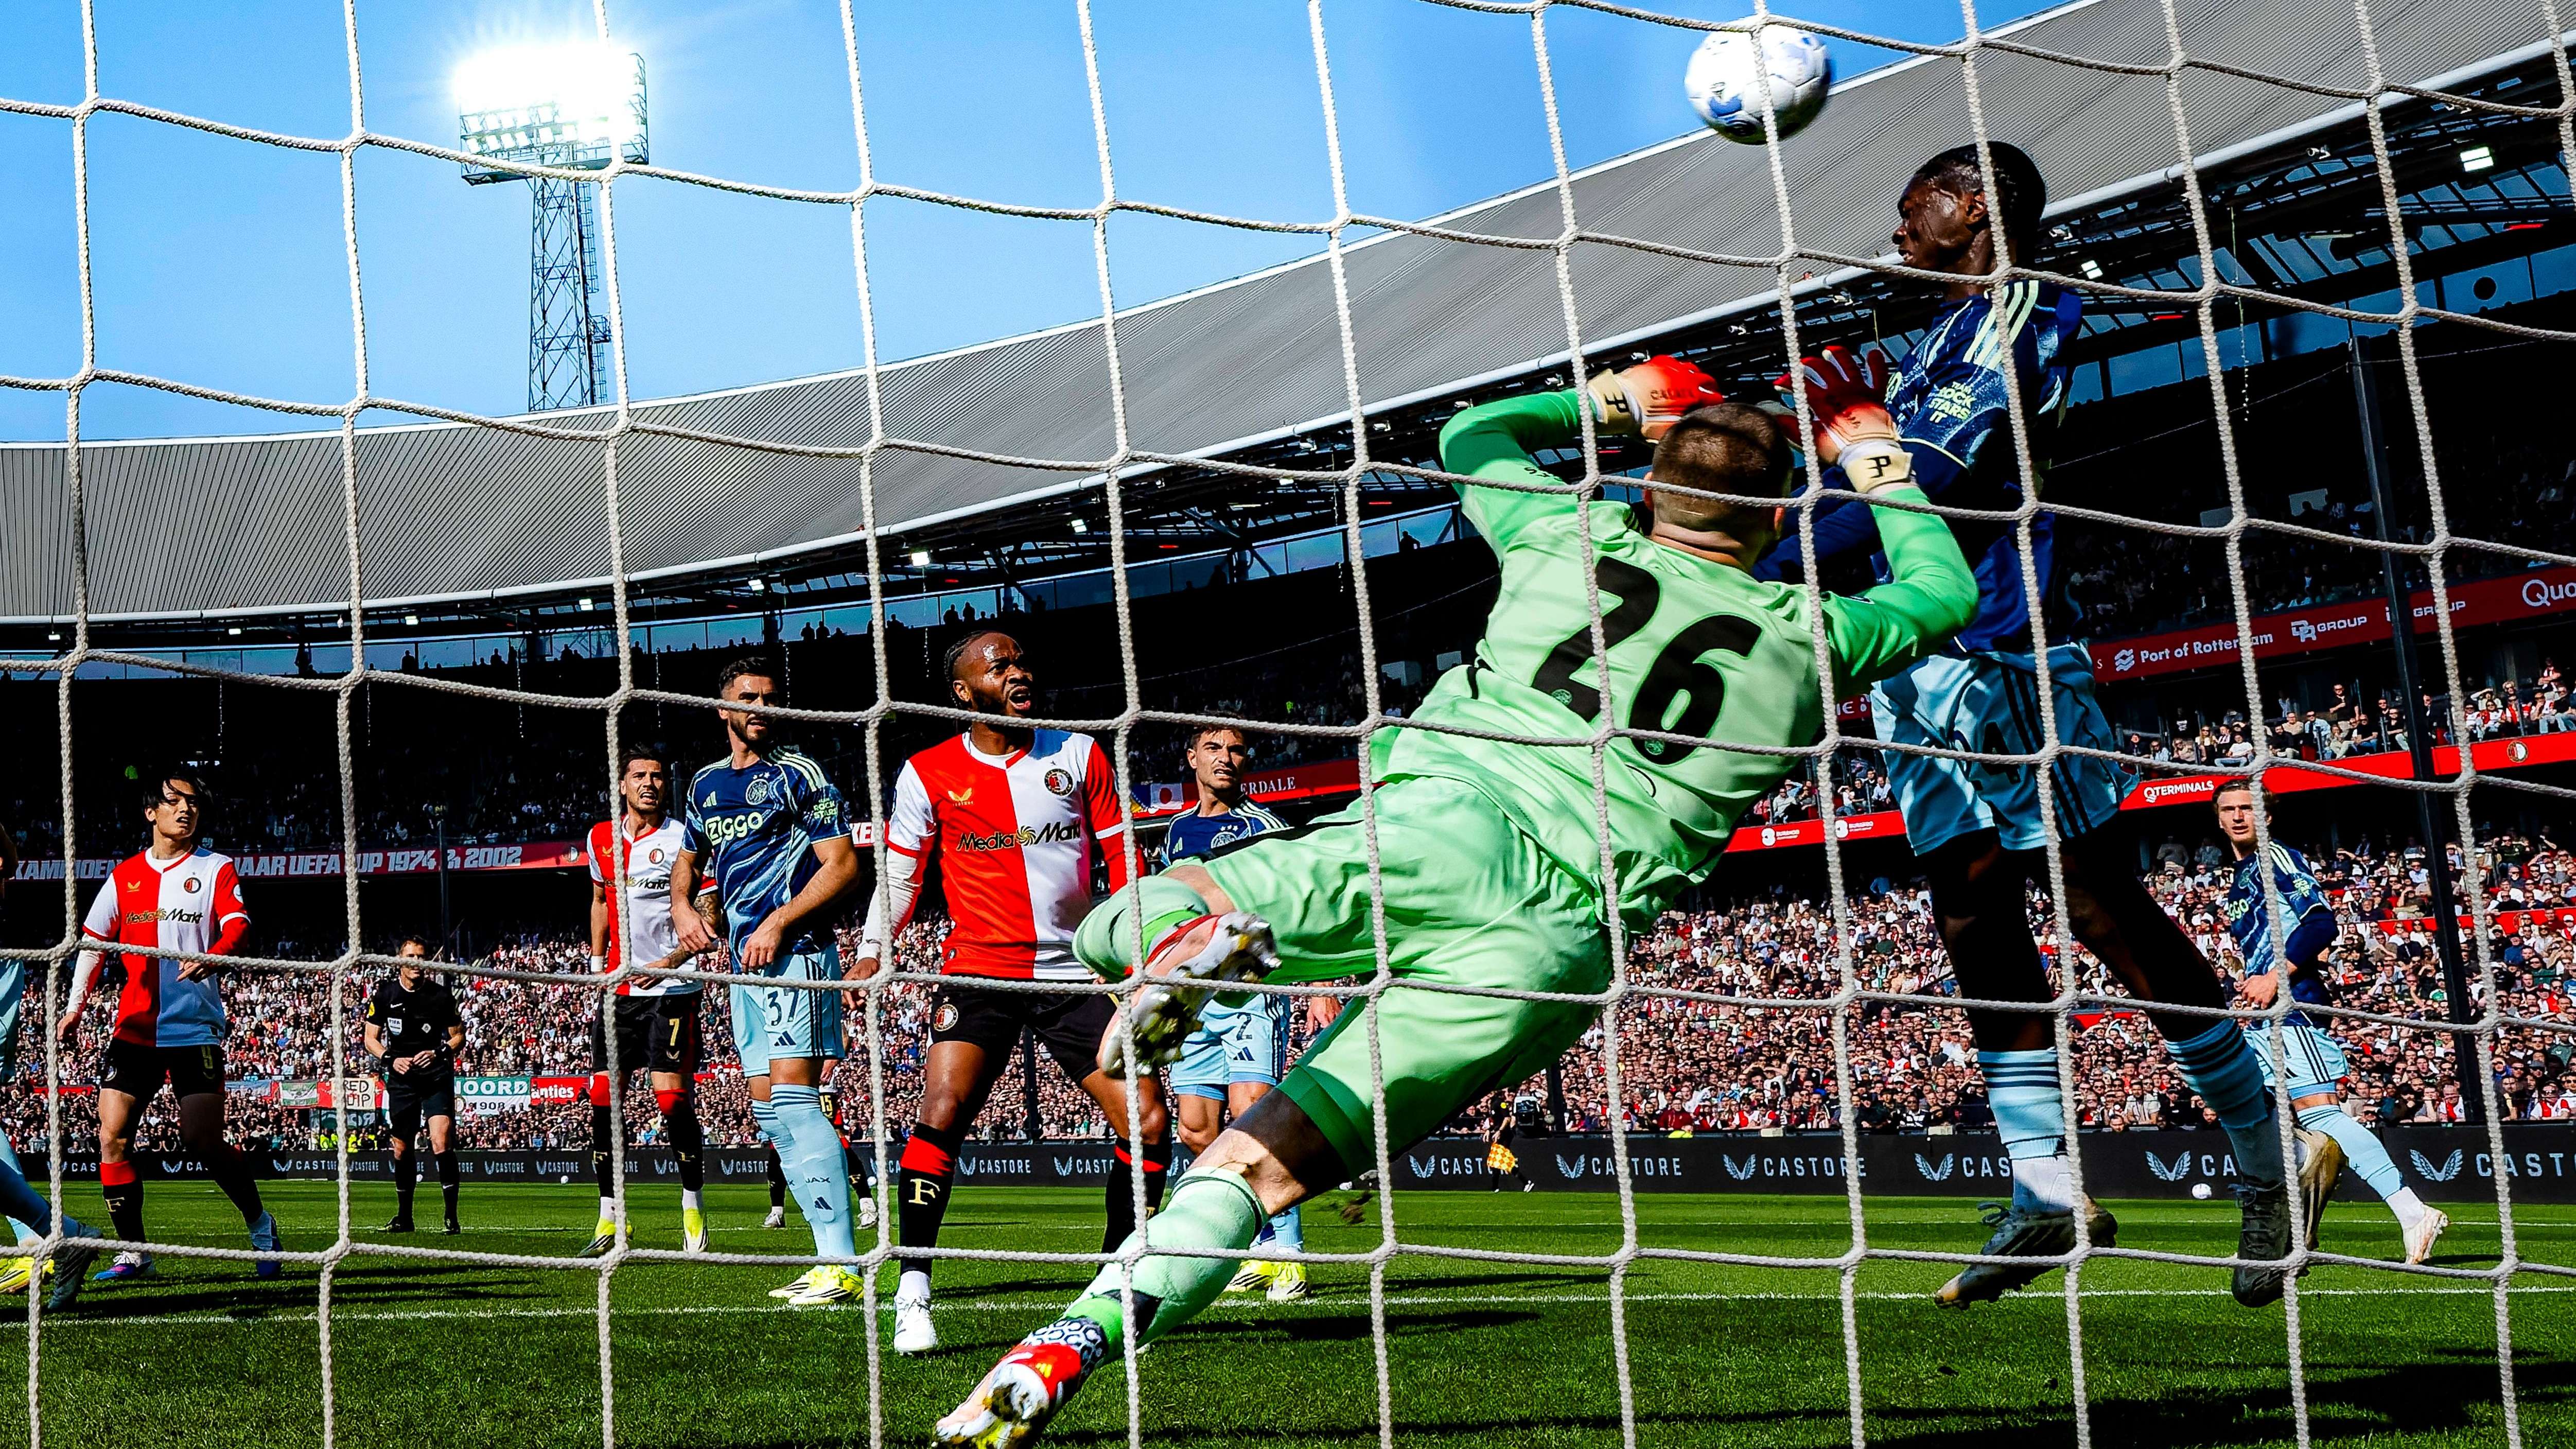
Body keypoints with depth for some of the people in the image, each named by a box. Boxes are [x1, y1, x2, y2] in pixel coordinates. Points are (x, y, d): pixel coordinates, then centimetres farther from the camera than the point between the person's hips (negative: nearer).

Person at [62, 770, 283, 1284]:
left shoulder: (215, 869, 4)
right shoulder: (124, 875, 13)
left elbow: (237, 924, -10)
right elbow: (95, 941, 18)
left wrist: (212, 956, -31)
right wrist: (76, 1006, 10)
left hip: (195, 1027, -3)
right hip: (134, 1026, 4)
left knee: (204, 1142, -7)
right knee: (112, 1135, -6)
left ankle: (261, 1227, 14)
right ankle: (133, 1252, 3)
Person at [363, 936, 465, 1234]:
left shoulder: (441, 995, -4)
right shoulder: (385, 994, 0)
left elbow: (459, 1036, 6)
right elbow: (371, 1039, 8)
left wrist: (439, 1053, -13)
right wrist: (391, 1059, -10)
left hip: (437, 1078, -2)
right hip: (401, 1080, 3)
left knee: (441, 1143, -17)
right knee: (402, 1149, 9)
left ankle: (452, 1216, -11)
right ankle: (404, 1217, 24)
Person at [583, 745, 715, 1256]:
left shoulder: (682, 840, -6)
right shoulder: (602, 839, 10)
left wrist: (673, 960, -20)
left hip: (672, 988, -5)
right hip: (619, 988, 5)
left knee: (673, 1097, -10)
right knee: (603, 1097, 1)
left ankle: (693, 1207, 5)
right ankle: (611, 1214, 10)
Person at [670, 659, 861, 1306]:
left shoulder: (798, 774, -4)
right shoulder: (707, 784, 17)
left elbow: (842, 864, -9)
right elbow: (687, 860, 30)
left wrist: (778, 923, -16)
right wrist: (683, 907, 9)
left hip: (795, 953, -8)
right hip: (744, 962, 8)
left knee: (793, 1095, -18)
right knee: (767, 1107, 7)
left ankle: (842, 1264, -20)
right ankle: (832, 1258, 11)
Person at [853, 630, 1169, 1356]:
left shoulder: (1077, 753, 6)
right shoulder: (928, 773, 2)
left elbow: (1122, 856, 10)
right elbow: (899, 872, 10)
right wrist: (871, 952, 1)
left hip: (1077, 972, 2)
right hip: (977, 972, -2)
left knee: (1147, 1122, -5)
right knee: (941, 1114, -20)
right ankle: (912, 1294, -11)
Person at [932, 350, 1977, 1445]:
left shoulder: (1571, 543, 18)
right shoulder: (1808, 639, 17)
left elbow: (1471, 436, 40)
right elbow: (1942, 592, 38)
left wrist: (1605, 403, 52)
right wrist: (1883, 471, 51)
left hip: (1442, 826, -1)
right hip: (1565, 938, 1)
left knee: (1111, 931, 10)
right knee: (1259, 1165, 1)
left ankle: (1189, 931, -27)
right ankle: (1058, 1358, -18)